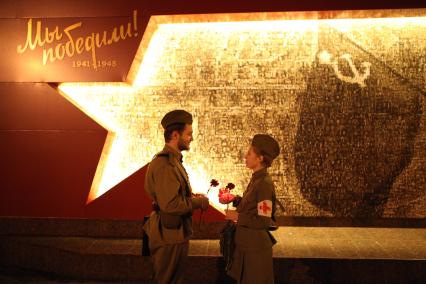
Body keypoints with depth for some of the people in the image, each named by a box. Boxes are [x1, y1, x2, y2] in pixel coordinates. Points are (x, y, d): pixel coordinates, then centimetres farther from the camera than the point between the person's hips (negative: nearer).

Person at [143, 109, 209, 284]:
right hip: (169, 236, -10)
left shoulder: (172, 160, 12)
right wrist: (199, 202, -17)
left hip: (175, 232, 10)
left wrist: (192, 196, 4)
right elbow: (170, 204, -30)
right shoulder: (164, 164, -23)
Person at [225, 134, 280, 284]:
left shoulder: (264, 183, -22)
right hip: (246, 244, 9)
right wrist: (235, 200, 0)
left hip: (256, 246, -9)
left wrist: (237, 217, -16)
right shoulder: (256, 179, 6)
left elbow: (263, 221, -24)